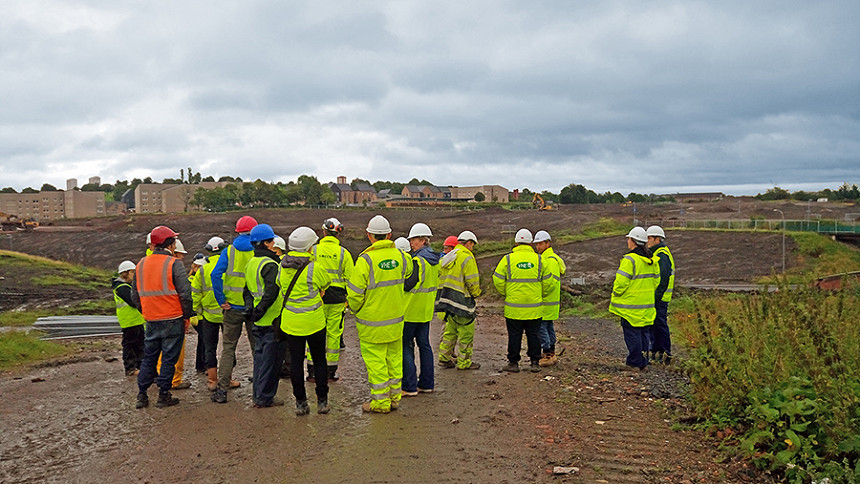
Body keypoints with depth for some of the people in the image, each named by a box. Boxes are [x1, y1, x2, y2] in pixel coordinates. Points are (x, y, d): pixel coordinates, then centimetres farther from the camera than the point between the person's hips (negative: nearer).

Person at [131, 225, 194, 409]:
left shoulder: (141, 264, 8)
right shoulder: (174, 264, -12)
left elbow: (135, 295, 14)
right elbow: (185, 294, -15)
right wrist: (187, 315, -5)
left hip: (151, 320, 6)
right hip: (173, 319, -5)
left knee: (149, 357, 15)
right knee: (169, 358, 3)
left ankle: (142, 395, 17)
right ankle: (164, 396, 7)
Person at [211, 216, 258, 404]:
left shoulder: (228, 251, 0)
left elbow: (216, 274, -11)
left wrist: (221, 300, -7)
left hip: (233, 306, 1)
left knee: (228, 347, 8)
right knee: (257, 347, 10)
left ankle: (222, 389, 5)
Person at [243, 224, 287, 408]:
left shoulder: (251, 263, 13)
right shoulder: (270, 264, -17)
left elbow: (247, 290, 17)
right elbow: (271, 293, -27)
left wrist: (250, 308, 10)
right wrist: (259, 311, -18)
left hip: (258, 321, 9)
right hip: (272, 320, -9)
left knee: (260, 357, 16)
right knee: (271, 359, 0)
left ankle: (258, 396, 22)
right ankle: (265, 398, 5)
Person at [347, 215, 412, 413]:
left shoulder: (366, 260, -19)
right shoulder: (400, 256, -1)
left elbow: (355, 293, -16)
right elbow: (408, 274, 20)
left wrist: (354, 308, 4)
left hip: (372, 323, -5)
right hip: (396, 319, 6)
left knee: (375, 360, 4)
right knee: (394, 357, 16)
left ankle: (380, 402, 11)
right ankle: (394, 396, 26)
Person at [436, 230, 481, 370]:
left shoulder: (446, 258, 14)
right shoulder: (467, 257, -12)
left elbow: (439, 277, 16)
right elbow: (472, 281, -14)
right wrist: (476, 293, 4)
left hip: (447, 299, 9)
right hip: (461, 300, -8)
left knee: (450, 330, 18)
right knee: (467, 331, 1)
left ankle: (444, 358, 20)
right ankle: (464, 362, 5)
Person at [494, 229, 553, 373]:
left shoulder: (507, 259, -4)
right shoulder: (539, 260, 0)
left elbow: (498, 280, -3)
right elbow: (548, 282, 3)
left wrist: (505, 294, 12)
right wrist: (540, 296, 18)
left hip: (513, 307, -1)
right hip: (534, 309, 1)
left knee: (514, 335, 7)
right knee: (533, 335, 10)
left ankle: (513, 363, 13)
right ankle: (535, 362, 15)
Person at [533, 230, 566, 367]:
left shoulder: (550, 260, -16)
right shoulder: (543, 258, 17)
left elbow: (552, 281, -23)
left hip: (547, 301, -10)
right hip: (548, 301, 10)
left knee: (541, 326, -9)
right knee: (549, 326, 14)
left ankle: (548, 355, -4)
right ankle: (551, 354, 21)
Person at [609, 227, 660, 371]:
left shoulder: (630, 259, -17)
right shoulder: (651, 260, 8)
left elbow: (621, 282, -19)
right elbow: (656, 280, 16)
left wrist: (615, 297, -4)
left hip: (631, 305, -8)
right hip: (646, 305, 8)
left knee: (632, 333, -1)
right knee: (642, 332, 15)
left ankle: (635, 363, 3)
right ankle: (643, 362, 20)